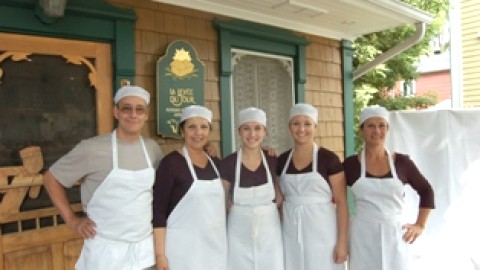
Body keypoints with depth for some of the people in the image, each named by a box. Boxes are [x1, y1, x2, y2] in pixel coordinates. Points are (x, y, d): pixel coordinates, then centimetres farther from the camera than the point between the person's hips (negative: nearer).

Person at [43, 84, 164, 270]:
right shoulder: (92, 148, -12)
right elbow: (51, 179, -2)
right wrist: (71, 220, -5)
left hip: (144, 246, 4)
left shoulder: (152, 148, 1)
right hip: (105, 249, -4)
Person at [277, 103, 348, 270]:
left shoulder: (329, 158, -7)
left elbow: (341, 202, -7)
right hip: (291, 234, 4)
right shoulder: (282, 161, 4)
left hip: (322, 233, -3)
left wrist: (342, 241, -9)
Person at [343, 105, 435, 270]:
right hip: (362, 236, -1)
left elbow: (426, 191, 13)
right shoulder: (351, 164, -3)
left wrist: (420, 225, 7)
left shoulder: (402, 162, 0)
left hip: (394, 234, 1)